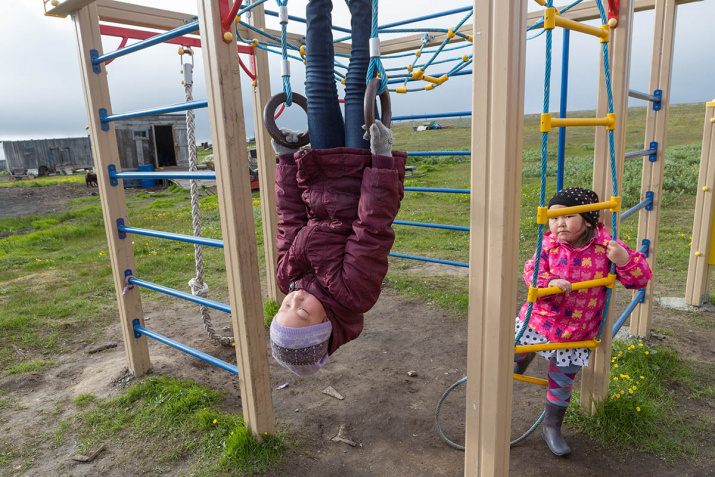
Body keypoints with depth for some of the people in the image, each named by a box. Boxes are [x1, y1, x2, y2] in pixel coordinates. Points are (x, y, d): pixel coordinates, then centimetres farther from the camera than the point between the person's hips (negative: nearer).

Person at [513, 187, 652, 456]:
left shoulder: (606, 248, -12)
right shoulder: (549, 245, -11)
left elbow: (640, 279, -7)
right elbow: (531, 273, -16)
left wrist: (625, 259, -27)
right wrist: (550, 282, -36)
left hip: (575, 335, 0)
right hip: (539, 321, 0)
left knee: (562, 383, 15)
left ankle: (552, 428, 36)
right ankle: (523, 359, 48)